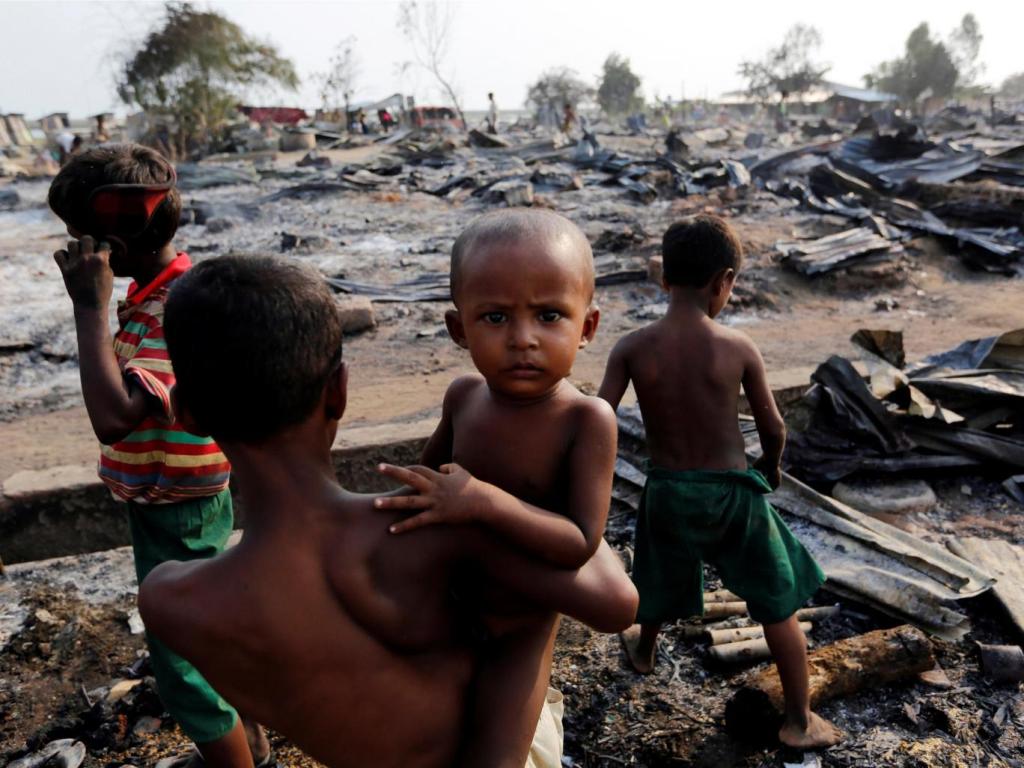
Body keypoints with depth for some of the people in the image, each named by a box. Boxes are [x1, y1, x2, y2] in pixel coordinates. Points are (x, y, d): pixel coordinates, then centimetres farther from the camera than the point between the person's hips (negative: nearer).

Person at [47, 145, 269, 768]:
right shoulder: (160, 289, 2)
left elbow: (114, 415, -38)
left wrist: (91, 306, -32)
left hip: (176, 516, -10)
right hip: (173, 504, 10)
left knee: (183, 666, 6)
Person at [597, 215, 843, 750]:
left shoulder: (632, 349, -14)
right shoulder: (738, 348, -15)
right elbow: (773, 428, -4)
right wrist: (771, 466, 16)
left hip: (668, 491, 2)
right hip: (732, 492, -2)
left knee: (662, 582, 31)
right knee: (779, 606, 18)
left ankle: (643, 651, 58)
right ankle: (800, 722, 30)